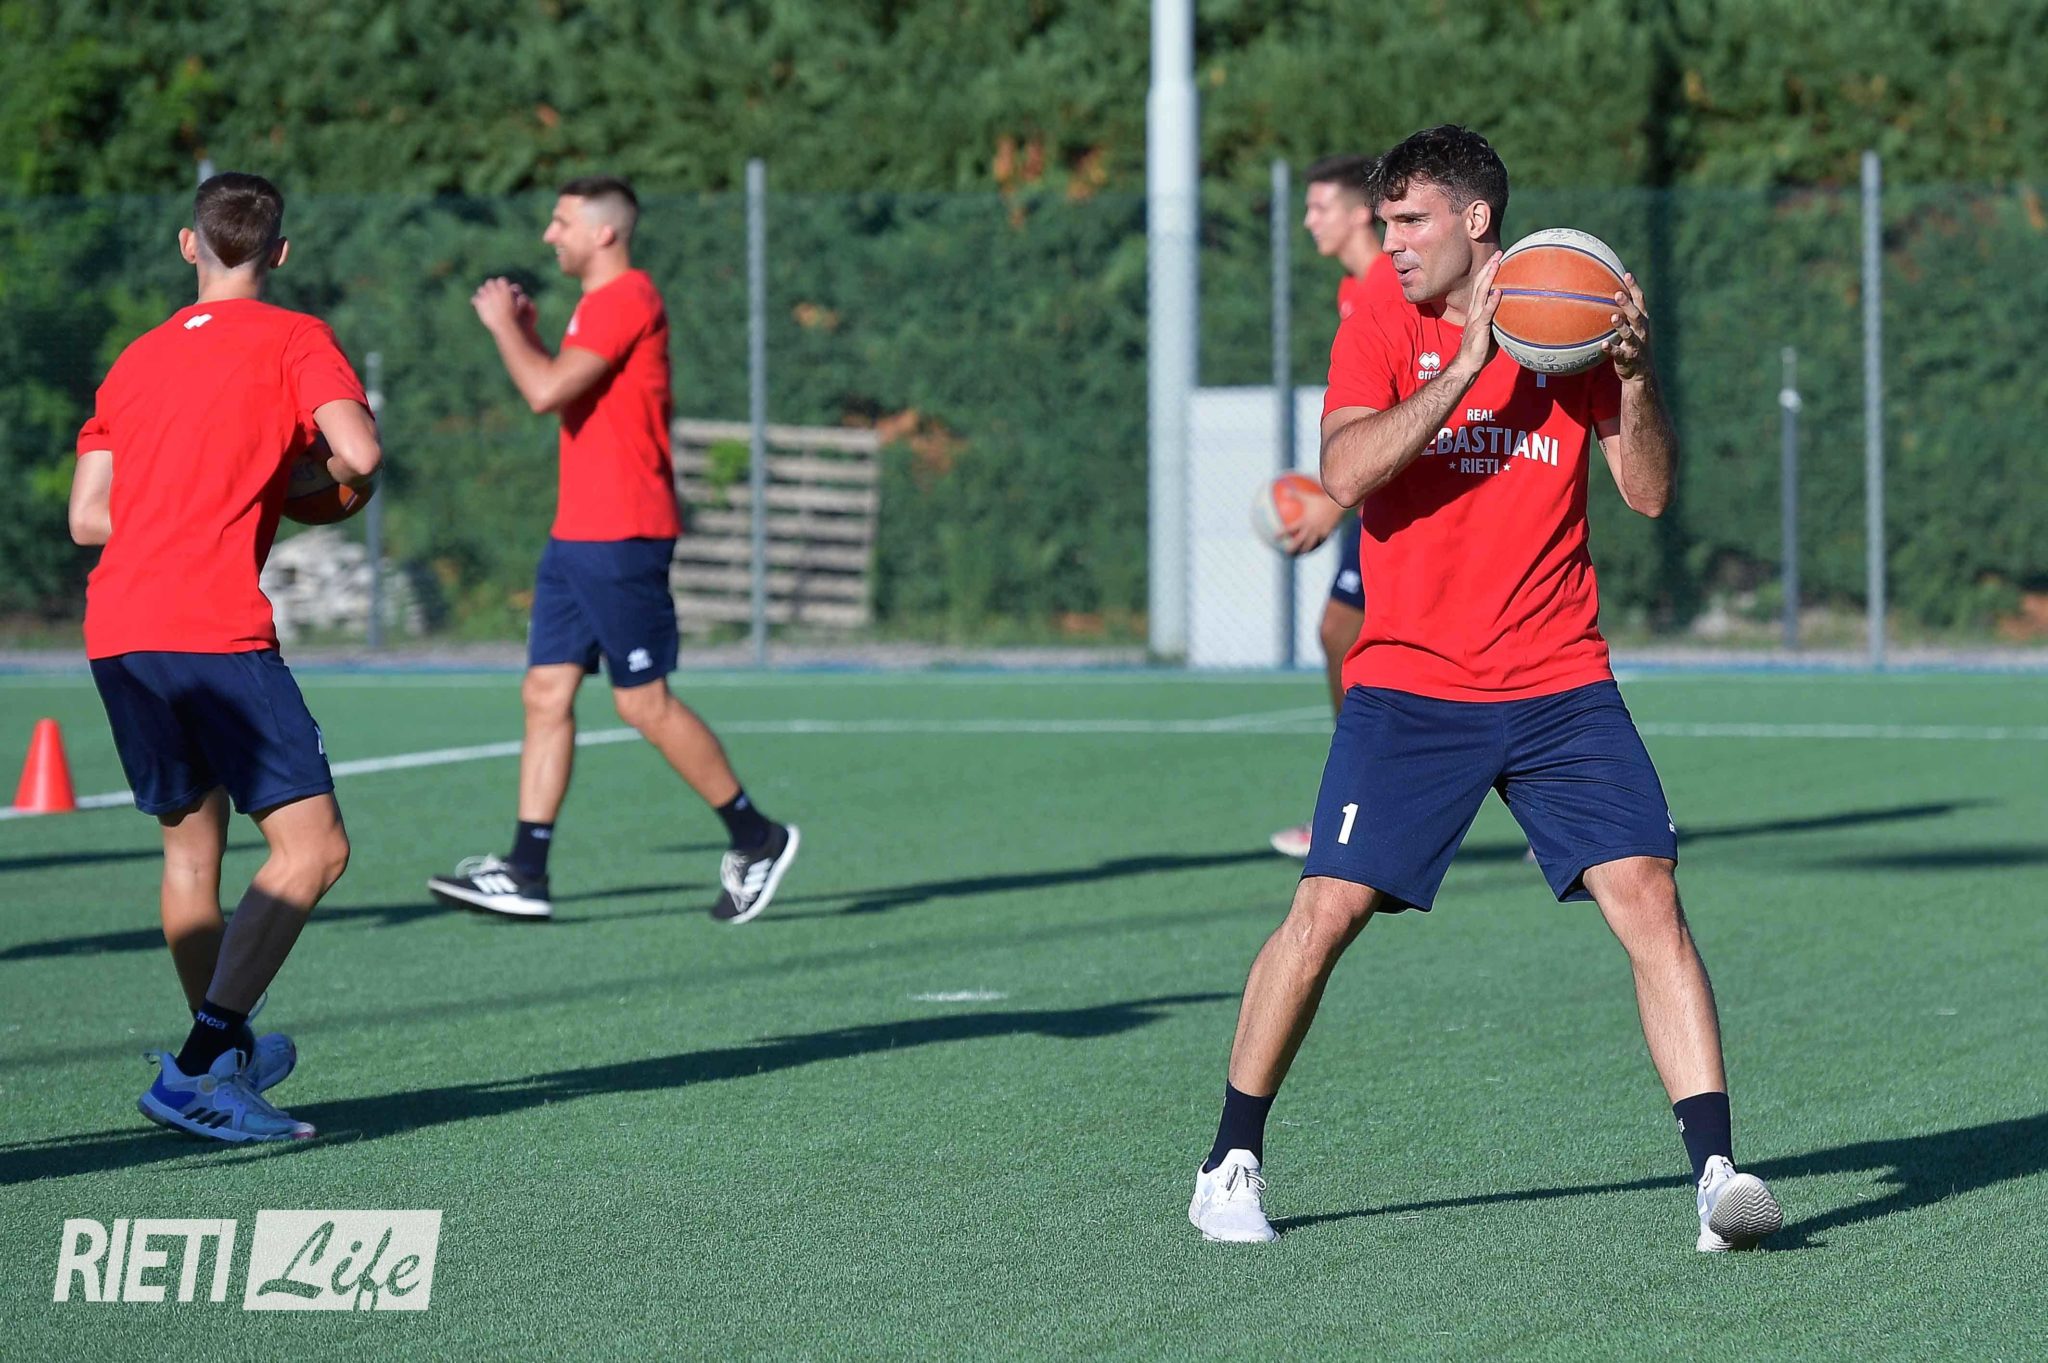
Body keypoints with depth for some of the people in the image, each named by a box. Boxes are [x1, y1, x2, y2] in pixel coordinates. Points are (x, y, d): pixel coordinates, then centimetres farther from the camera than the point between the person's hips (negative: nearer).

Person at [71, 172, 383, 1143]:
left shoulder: (138, 358, 20)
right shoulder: (293, 339, 4)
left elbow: (87, 517, 17)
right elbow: (358, 450, -12)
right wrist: (341, 482, 11)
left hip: (114, 628, 7)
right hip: (213, 626, -7)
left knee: (191, 843, 20)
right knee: (312, 848, -6)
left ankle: (224, 1054, 30)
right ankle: (200, 1069, -18)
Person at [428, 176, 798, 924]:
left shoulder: (628, 298, -14)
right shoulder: (601, 303, 18)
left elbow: (546, 391, -21)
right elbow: (562, 394, 28)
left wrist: (503, 325, -7)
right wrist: (525, 330, 17)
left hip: (619, 539, -10)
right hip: (577, 534, 10)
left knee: (644, 701, -5)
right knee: (546, 693, 3)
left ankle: (757, 838, 7)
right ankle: (526, 871, 0)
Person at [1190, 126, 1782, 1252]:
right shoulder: (1380, 334, 1)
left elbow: (1649, 493, 1)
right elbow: (1345, 474, -15)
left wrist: (1634, 373, -15)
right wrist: (1467, 366, -20)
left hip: (1561, 684, 1)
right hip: (1408, 685, -1)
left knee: (1648, 898, -11)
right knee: (1325, 909, -8)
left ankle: (1716, 1170, -9)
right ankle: (1230, 1167, 7)